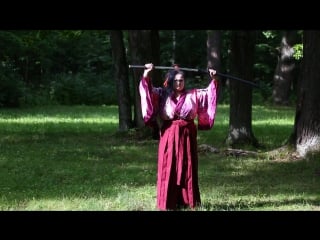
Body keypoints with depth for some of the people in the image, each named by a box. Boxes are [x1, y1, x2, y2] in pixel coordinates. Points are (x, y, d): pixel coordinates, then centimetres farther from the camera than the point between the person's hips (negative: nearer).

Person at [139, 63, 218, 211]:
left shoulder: (193, 95, 9)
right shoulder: (163, 94, 6)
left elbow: (208, 93, 12)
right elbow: (149, 90, -3)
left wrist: (213, 80, 3)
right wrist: (146, 75, -14)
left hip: (187, 136, 1)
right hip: (169, 136, -1)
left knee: (187, 169, 4)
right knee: (169, 169, -1)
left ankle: (188, 201, 10)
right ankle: (168, 202, 1)